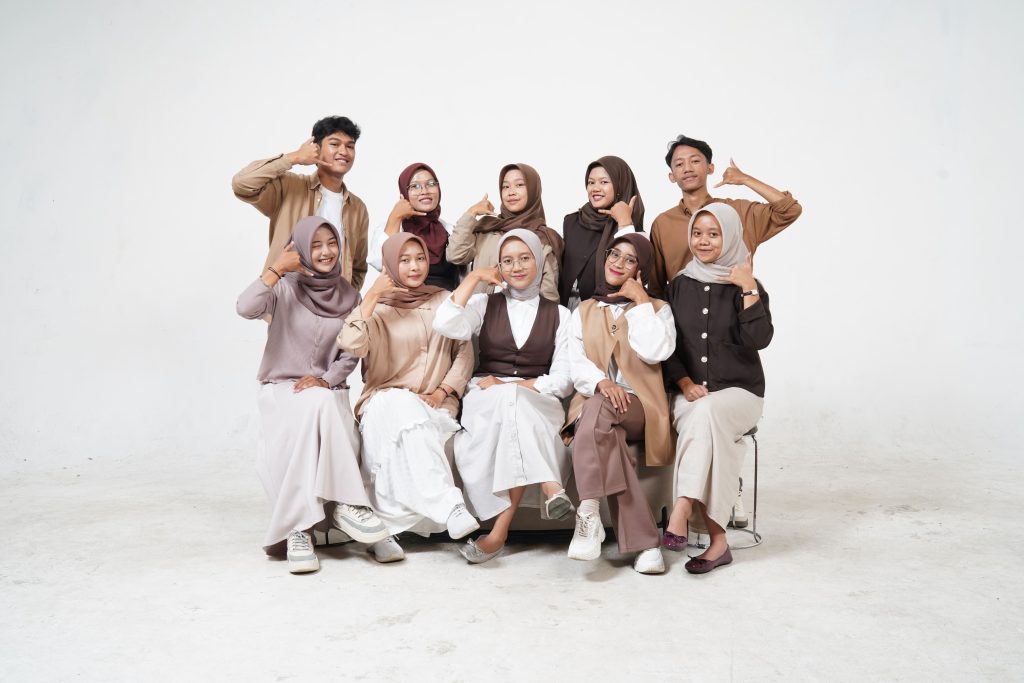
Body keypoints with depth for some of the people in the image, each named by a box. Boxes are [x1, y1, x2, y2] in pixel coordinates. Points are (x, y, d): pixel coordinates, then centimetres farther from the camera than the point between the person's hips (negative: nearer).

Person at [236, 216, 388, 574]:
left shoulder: (348, 295, 7)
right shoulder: (284, 287, -3)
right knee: (316, 407, -36)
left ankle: (299, 527, -28)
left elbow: (350, 354, 6)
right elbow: (246, 308, -24)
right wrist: (277, 267, -17)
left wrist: (326, 379, -12)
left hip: (328, 390, 3)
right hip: (281, 387, -3)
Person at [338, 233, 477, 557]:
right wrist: (372, 296, -11)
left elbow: (464, 350, 12)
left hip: (436, 406, 2)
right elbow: (351, 346, -13)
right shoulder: (376, 306, 7)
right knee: (405, 406, -38)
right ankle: (450, 509, -49)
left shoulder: (443, 300, 16)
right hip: (385, 402, -2)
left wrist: (443, 391, -4)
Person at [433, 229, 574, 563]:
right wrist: (474, 277, -1)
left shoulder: (558, 314, 13)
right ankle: (550, 487, -45)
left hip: (537, 402, 0)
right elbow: (445, 325, -8)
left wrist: (511, 386, -9)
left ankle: (500, 530, -41)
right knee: (508, 402, -36)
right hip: (486, 400, 0)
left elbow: (563, 380, 4)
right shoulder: (486, 305, 14)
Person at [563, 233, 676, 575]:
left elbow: (655, 352, -8)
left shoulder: (657, 309, 14)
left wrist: (641, 300, -2)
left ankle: (589, 512, -37)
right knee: (606, 436, -34)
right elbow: (576, 361, 6)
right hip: (595, 401, 2)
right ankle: (646, 542, -35)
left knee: (597, 409, -36)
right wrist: (601, 382, -16)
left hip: (638, 406, -2)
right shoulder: (584, 311, 22)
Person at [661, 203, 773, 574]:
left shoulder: (746, 285, 3)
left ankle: (682, 511, -39)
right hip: (690, 393, 2)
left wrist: (749, 290, -16)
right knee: (701, 418, -32)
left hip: (738, 392, -2)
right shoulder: (680, 285, 11)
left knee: (707, 412, -36)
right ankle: (717, 540, -31)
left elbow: (759, 339, -12)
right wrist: (685, 383, -5)